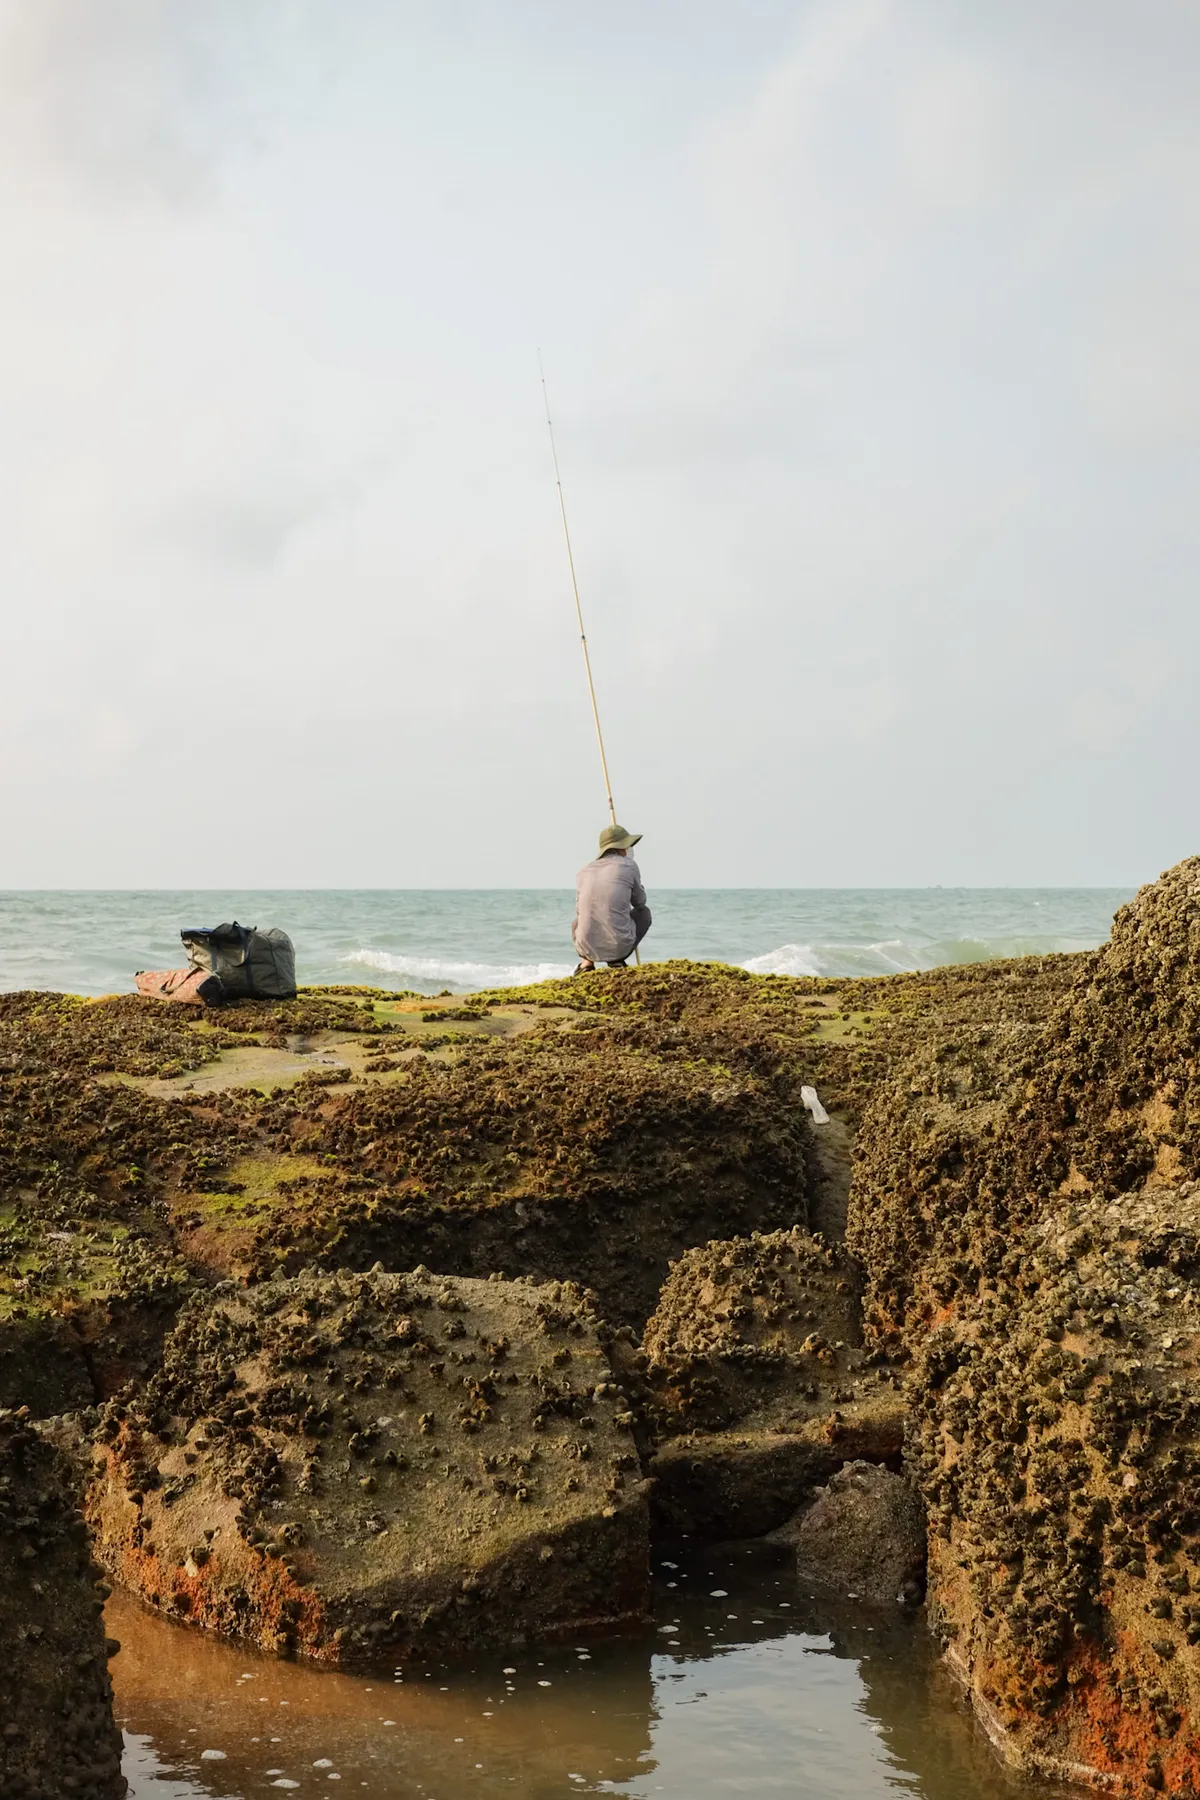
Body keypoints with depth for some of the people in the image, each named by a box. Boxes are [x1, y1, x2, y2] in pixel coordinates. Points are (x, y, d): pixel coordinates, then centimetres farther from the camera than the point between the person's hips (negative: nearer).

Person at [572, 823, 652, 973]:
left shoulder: (584, 871, 9)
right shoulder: (628, 865, 1)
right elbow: (640, 902, 16)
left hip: (588, 947, 3)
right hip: (620, 946, -3)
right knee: (644, 912, 27)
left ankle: (586, 961, 13)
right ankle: (617, 960, 12)